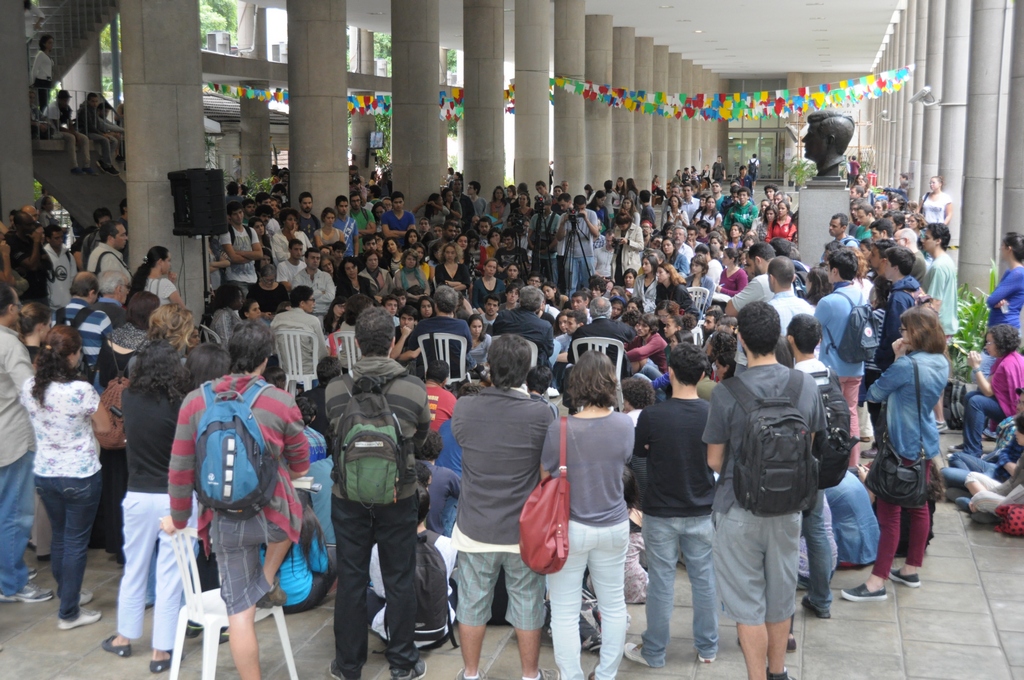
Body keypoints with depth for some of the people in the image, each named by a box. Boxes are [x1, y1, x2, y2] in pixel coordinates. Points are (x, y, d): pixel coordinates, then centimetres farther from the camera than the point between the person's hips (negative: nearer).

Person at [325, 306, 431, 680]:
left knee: (350, 580, 12)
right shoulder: (414, 388, -14)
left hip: (348, 496, 1)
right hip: (397, 496, -1)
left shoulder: (335, 388, -11)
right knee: (399, 581, 12)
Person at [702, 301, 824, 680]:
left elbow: (714, 461, -11)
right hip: (787, 506, 4)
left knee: (747, 604, 8)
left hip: (740, 508, -4)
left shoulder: (726, 394, -20)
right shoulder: (806, 386, -9)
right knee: (780, 596, 20)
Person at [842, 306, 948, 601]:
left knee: (889, 513, -5)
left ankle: (877, 582, -3)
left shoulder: (907, 365, -22)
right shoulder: (941, 363, 4)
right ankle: (911, 570, 27)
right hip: (926, 444, 9)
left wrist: (896, 359, 1)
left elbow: (874, 394, -11)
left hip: (903, 446, -9)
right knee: (918, 506, 16)